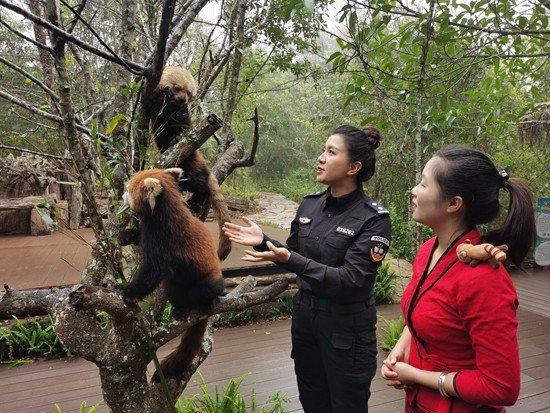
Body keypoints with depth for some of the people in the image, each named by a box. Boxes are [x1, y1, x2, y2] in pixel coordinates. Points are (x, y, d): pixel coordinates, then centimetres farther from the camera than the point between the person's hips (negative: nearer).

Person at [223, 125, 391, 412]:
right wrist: (263, 242, -8)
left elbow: (352, 281, -25)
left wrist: (290, 260, -32)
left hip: (346, 331, -5)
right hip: (305, 318, 6)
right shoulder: (310, 204, 0)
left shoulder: (373, 219, -17)